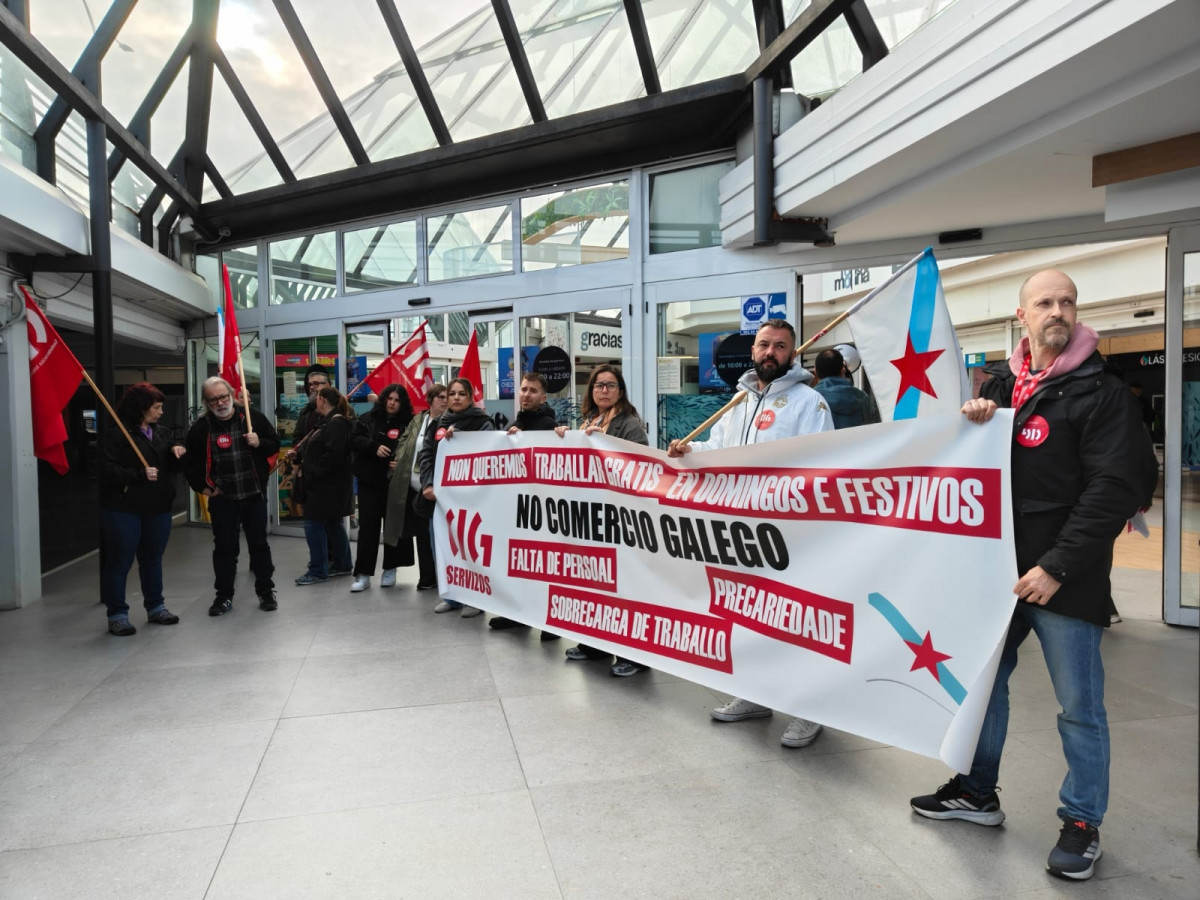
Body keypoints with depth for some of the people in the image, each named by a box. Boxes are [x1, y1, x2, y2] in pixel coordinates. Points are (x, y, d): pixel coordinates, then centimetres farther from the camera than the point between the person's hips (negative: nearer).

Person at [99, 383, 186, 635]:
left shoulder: (160, 432, 12)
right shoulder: (117, 434, -10)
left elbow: (172, 467, 19)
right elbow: (107, 470, -17)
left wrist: (176, 451, -1)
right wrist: (140, 474, -25)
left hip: (158, 508, 7)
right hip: (124, 509, -6)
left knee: (153, 559, 16)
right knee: (120, 562, 1)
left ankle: (155, 607, 27)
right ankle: (117, 614, 11)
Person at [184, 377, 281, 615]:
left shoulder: (253, 417, -4)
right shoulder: (201, 428, -3)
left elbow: (275, 444, 5)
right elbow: (189, 462, 9)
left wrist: (260, 443, -15)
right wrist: (202, 486, 2)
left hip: (254, 495, 0)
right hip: (221, 498, 0)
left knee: (259, 544, 9)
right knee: (224, 548, 9)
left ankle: (265, 591, 21)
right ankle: (224, 596, 21)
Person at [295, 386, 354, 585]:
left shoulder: (336, 423, -17)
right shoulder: (325, 421, 15)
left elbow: (333, 455, -26)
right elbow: (315, 450, 21)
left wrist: (314, 472, -20)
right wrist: (299, 457, 9)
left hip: (328, 484, -10)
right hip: (324, 483, 10)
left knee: (314, 523, -6)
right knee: (333, 523, 15)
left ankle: (317, 570, 1)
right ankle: (341, 564, 25)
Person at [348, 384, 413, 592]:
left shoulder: (408, 424, 2)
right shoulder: (368, 419, 6)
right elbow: (354, 439, -2)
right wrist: (374, 447, -18)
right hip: (369, 481, 1)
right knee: (368, 526, 0)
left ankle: (390, 570, 21)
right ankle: (363, 574, 4)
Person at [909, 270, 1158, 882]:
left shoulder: (1101, 392, -6)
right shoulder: (1002, 385, 10)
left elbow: (1113, 487, -14)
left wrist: (1057, 567, -19)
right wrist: (972, 420, -5)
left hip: (1065, 579, -5)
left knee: (1078, 705, 5)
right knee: (983, 679, 15)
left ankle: (1082, 821, 24)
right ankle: (978, 793, 33)